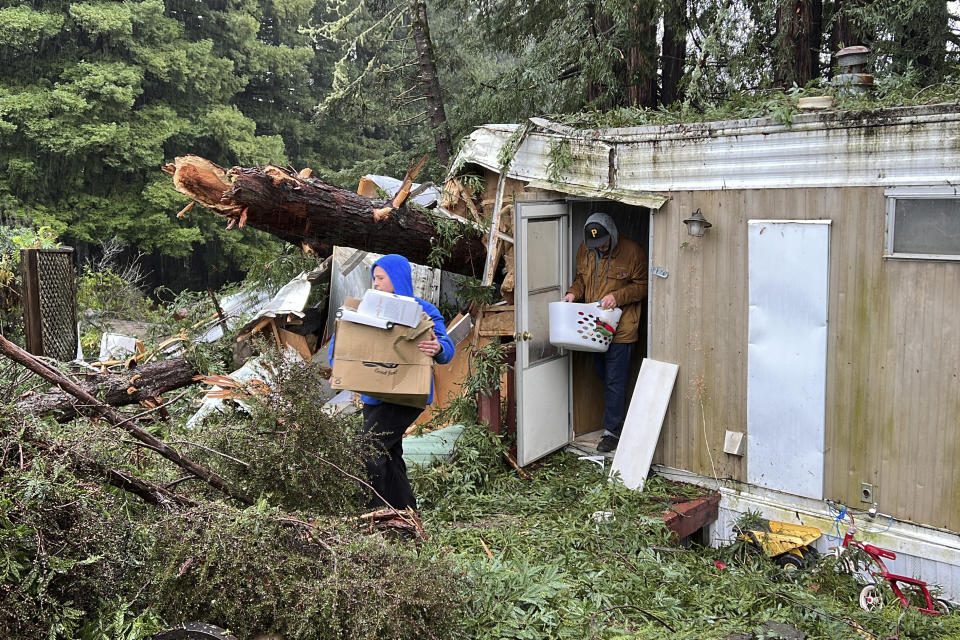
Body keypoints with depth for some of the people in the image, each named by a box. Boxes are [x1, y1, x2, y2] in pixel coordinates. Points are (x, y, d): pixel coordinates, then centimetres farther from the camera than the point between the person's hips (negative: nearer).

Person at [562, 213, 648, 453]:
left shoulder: (632, 251, -11)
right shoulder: (585, 250, 5)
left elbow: (642, 286, -6)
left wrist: (617, 296, -21)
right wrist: (573, 292, -2)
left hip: (620, 327, -6)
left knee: (614, 380, -4)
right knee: (604, 377, 16)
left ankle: (612, 430, 6)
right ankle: (620, 421, 32)